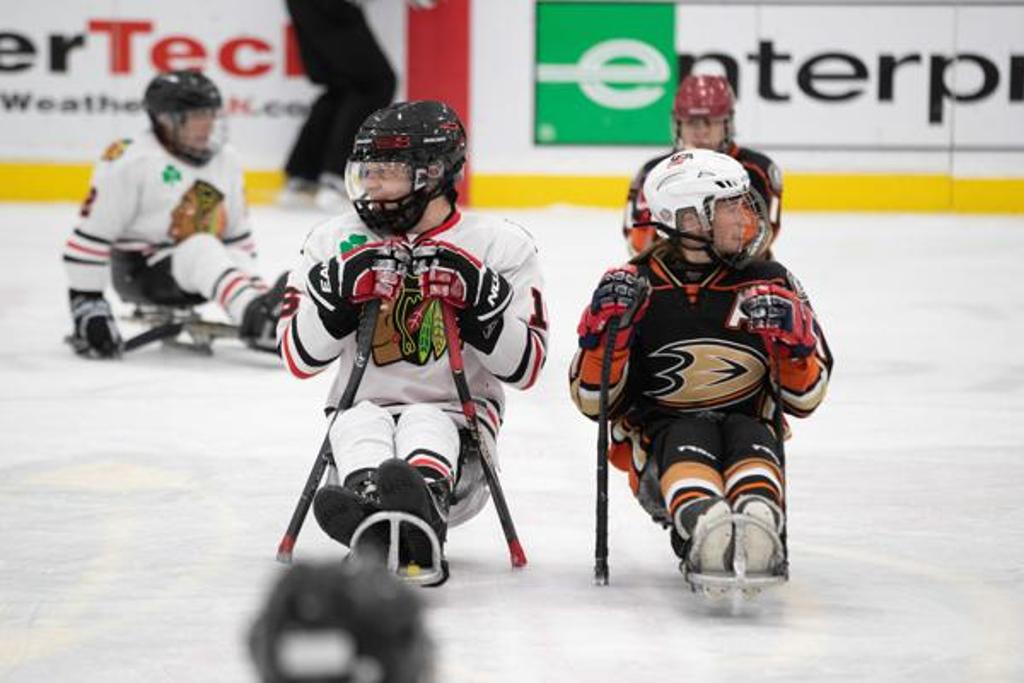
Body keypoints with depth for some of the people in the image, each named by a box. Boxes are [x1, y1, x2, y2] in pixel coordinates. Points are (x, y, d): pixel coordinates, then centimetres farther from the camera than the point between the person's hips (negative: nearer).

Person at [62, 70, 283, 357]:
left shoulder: (225, 161, 6)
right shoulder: (129, 162, -15)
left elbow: (237, 235, 16)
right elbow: (91, 235, -13)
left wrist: (246, 281, 5)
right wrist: (86, 302, -13)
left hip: (201, 275, 8)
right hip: (141, 269, -8)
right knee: (202, 249, -33)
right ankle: (257, 318, -56)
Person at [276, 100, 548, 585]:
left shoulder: (500, 247, 3)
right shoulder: (338, 242, 9)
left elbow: (524, 368, -1)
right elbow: (299, 358, 3)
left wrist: (478, 299, -16)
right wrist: (341, 291, -14)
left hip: (458, 425, -2)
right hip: (367, 414, 2)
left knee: (426, 425, -36)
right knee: (360, 423, -33)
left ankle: (425, 504, -71)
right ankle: (370, 516, -66)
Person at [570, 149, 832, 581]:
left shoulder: (768, 283, 5)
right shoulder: (635, 288, 1)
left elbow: (804, 398, 6)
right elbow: (594, 400, 0)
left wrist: (791, 338, -15)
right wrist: (605, 325, -16)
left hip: (747, 426, 1)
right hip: (657, 441, -1)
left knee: (750, 438, -32)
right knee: (689, 441, -35)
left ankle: (759, 524, -65)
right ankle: (703, 525, -67)